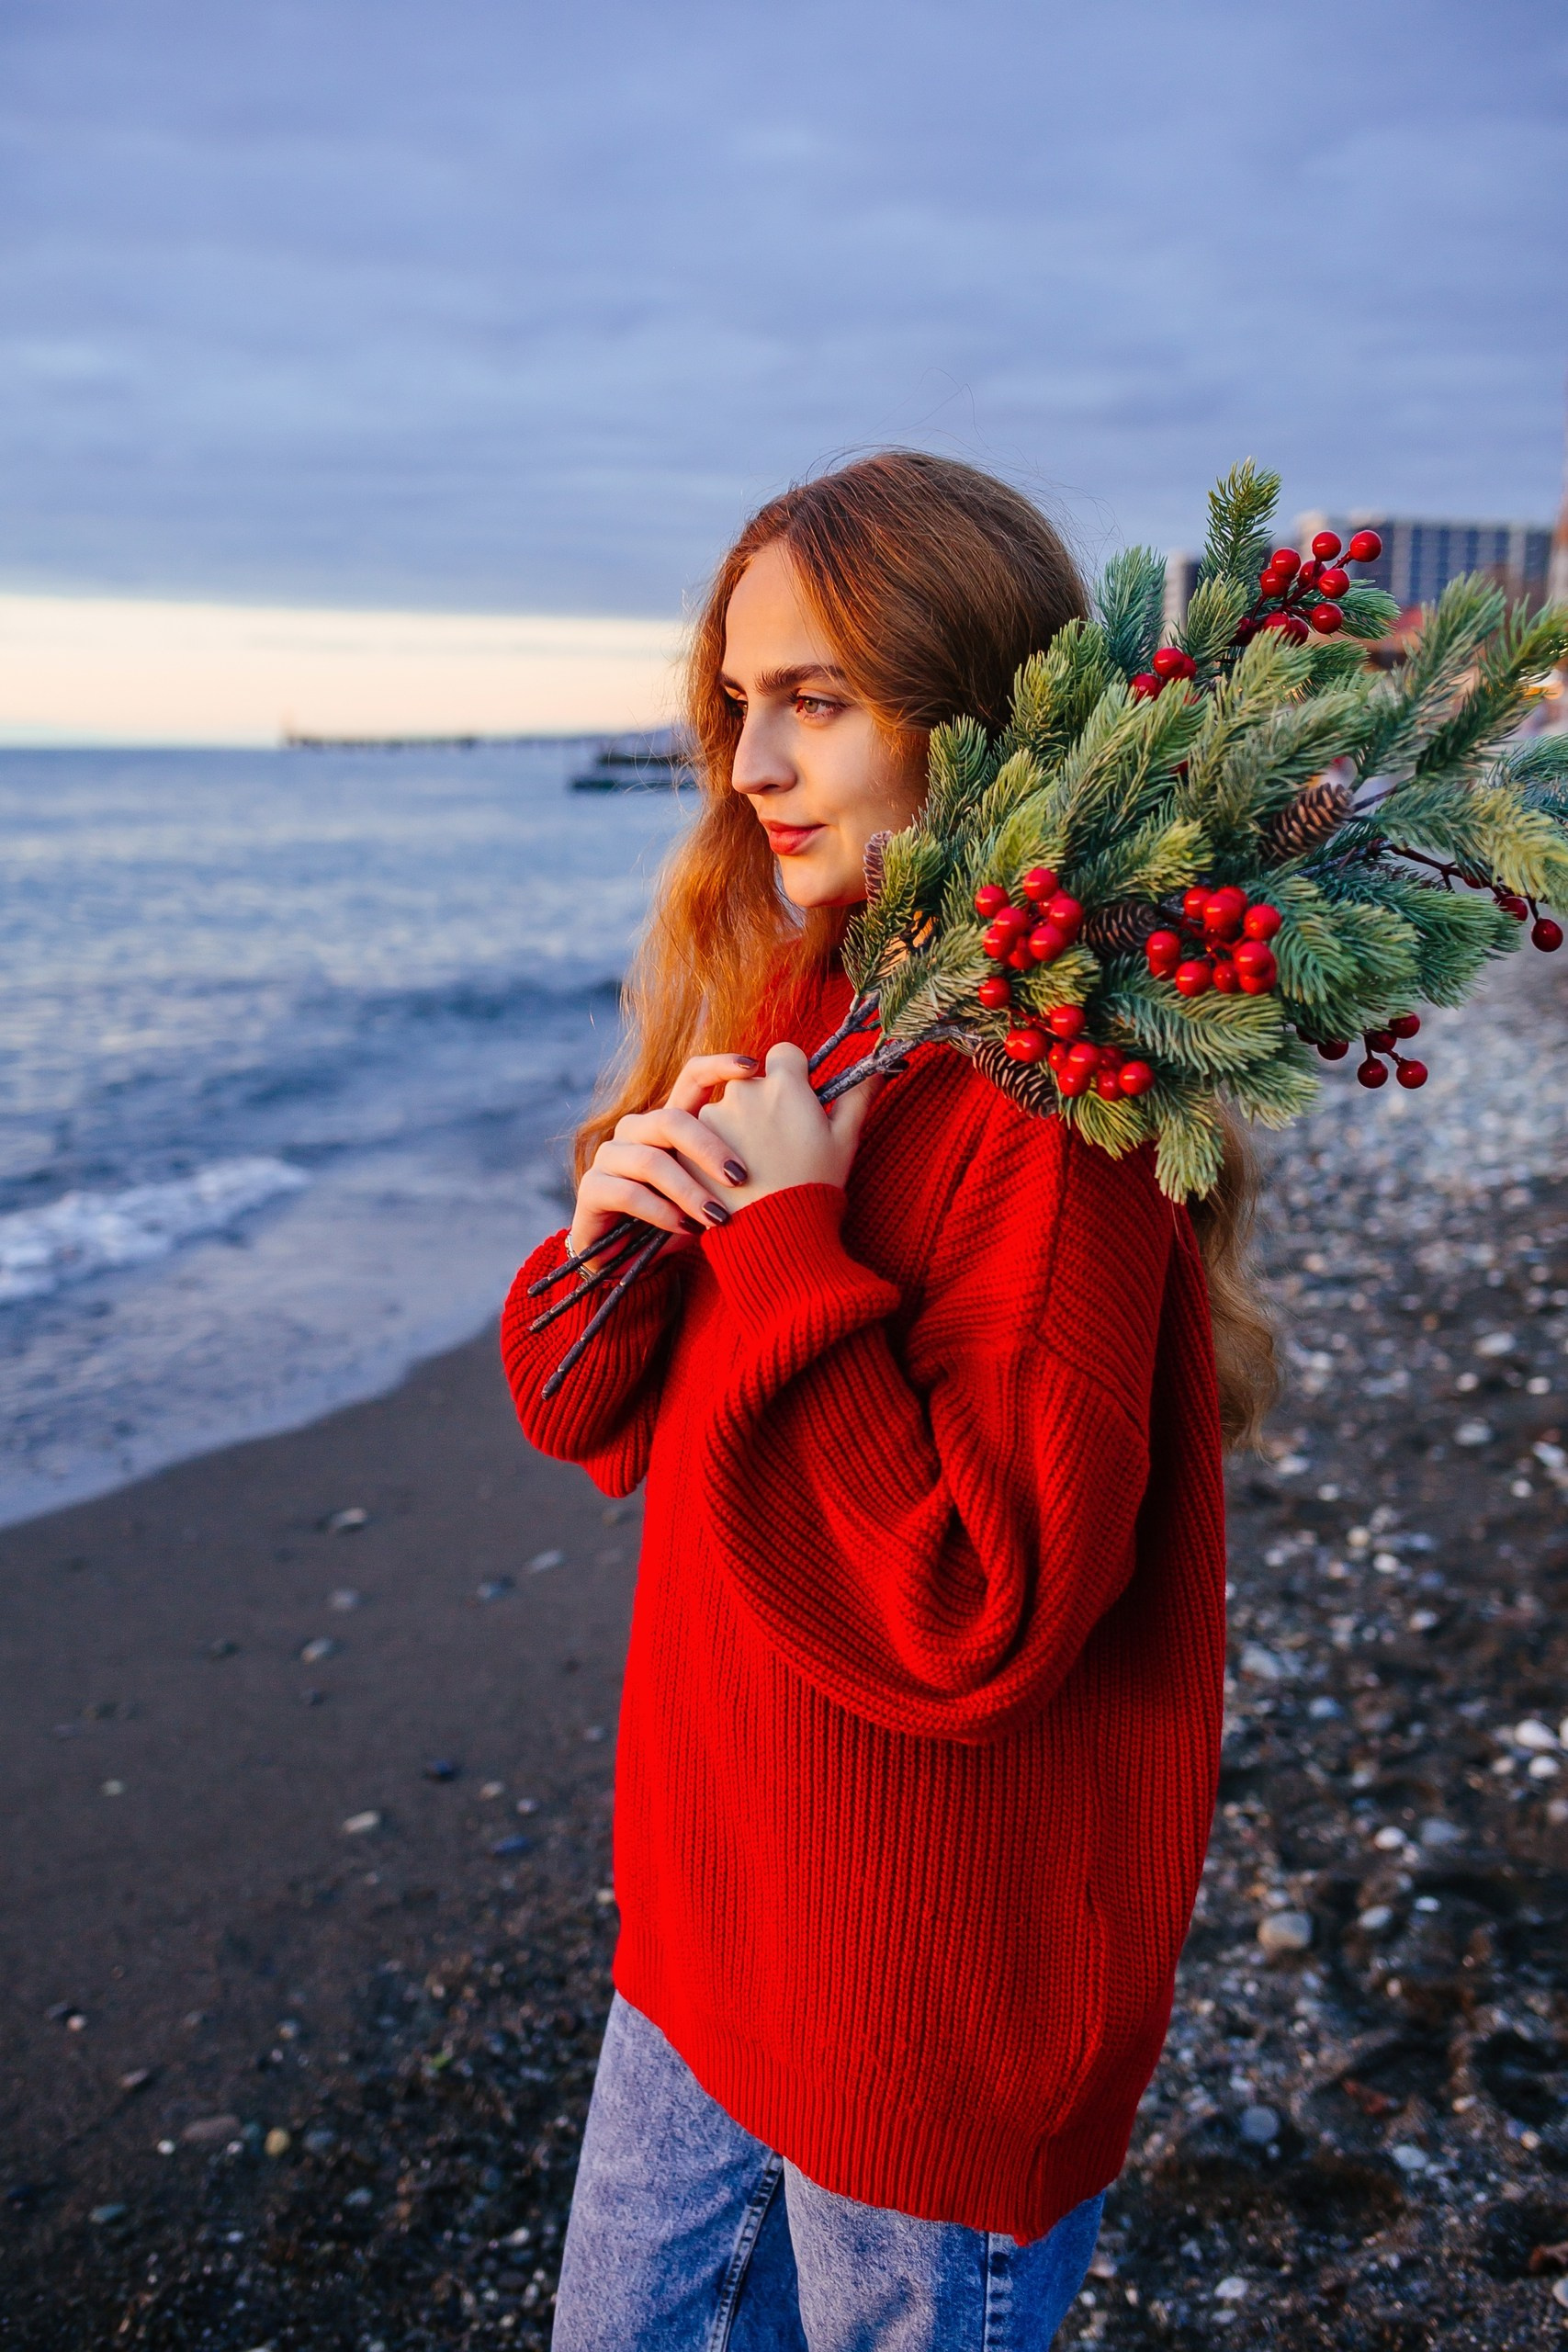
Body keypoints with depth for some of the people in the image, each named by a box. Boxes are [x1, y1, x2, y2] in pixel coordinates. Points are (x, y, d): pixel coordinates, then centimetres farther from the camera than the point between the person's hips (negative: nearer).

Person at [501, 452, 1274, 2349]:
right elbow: (610, 1427, 4)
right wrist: (618, 1228, -15)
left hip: (945, 2004, -7)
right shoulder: (791, 1015, 0)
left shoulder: (1050, 1108, -24)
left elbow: (974, 1620, -27)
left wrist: (784, 1252, -28)